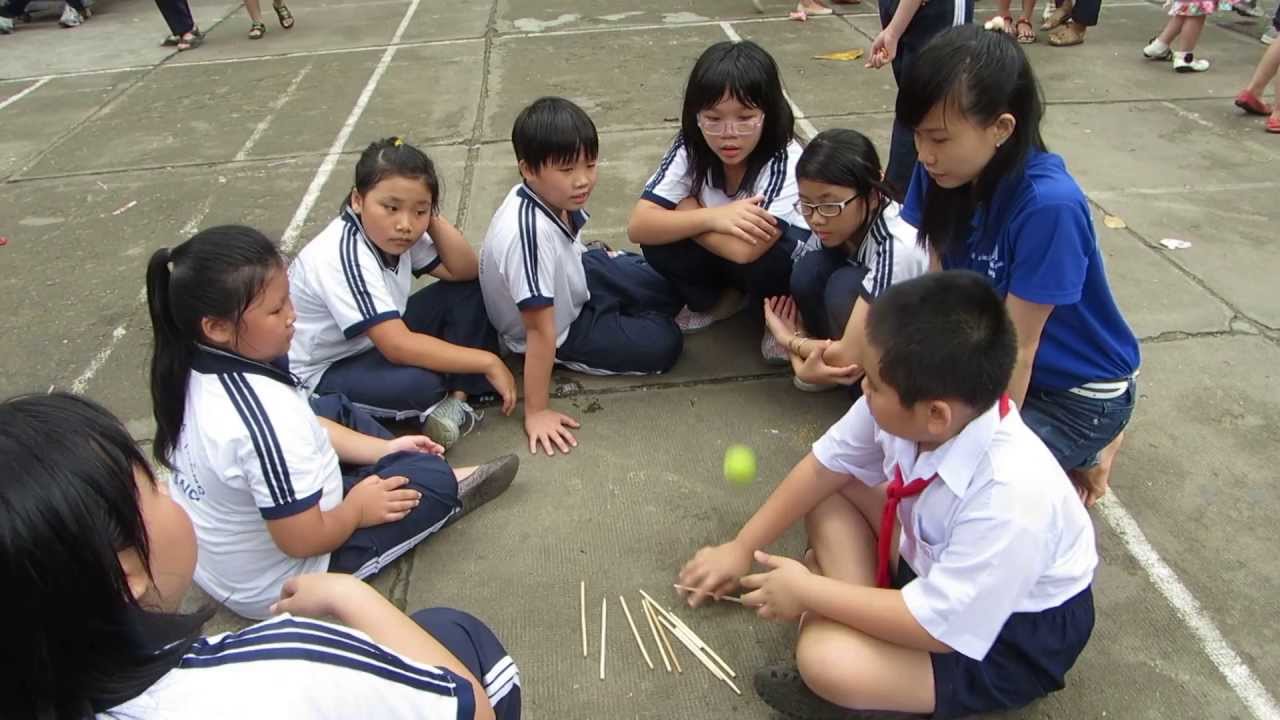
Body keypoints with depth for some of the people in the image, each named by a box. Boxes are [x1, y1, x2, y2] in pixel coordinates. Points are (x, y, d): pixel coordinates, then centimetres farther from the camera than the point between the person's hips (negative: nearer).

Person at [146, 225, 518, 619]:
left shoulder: (196, 368, -10)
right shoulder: (265, 417, -39)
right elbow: (304, 541, -30)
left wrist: (384, 449, 4)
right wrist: (358, 507, -10)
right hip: (274, 586, -8)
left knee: (332, 409, 17)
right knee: (432, 479, -4)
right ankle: (447, 490, 27)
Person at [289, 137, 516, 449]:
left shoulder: (387, 231, -8)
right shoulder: (345, 256, -32)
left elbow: (464, 272, -3)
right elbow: (399, 347, -36)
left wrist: (432, 219, -18)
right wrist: (488, 362, -31)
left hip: (378, 345, 9)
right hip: (321, 373, -9)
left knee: (468, 293, -2)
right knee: (420, 382, -37)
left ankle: (457, 397, -10)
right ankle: (439, 401, -3)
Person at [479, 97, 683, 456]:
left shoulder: (551, 194, -18)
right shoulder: (530, 233, -40)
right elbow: (541, 331, -36)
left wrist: (601, 258, 22)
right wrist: (536, 412, -28)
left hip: (573, 281, 7)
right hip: (561, 329, -7)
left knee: (668, 288, 7)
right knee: (664, 344, -7)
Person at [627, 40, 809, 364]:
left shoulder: (784, 159, -31)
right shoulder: (690, 150, -19)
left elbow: (745, 249, -41)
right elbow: (639, 226, -25)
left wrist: (686, 209, -26)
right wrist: (712, 217, -38)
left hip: (787, 258, -4)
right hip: (721, 256, 4)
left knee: (764, 255, -37)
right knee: (659, 243, -23)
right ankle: (726, 298, 4)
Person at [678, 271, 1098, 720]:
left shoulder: (1010, 497, -39)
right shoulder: (905, 407, -22)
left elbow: (938, 627, -31)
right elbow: (823, 467, -5)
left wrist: (807, 592, -22)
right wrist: (742, 548, 0)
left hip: (1014, 637, -7)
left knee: (828, 658, -29)